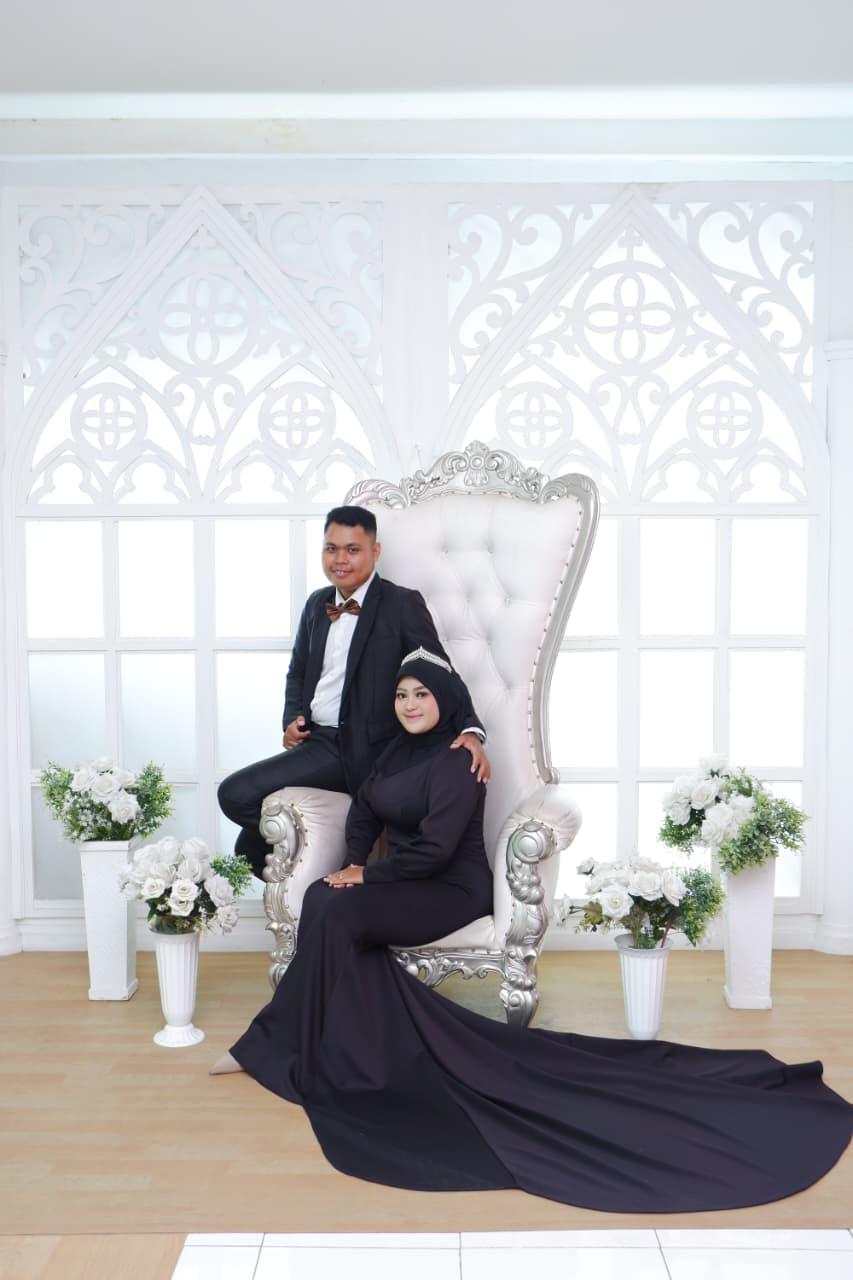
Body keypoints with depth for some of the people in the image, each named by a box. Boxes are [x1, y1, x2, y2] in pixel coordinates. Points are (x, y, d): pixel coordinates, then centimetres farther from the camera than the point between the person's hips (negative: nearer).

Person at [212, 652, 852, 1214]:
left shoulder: (455, 760, -16)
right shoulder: (399, 750, 12)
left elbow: (435, 847, -23)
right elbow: (363, 813, 14)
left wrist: (367, 876, -16)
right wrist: (352, 864, -5)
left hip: (452, 890, -8)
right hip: (404, 883, 8)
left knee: (335, 914, -27)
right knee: (321, 898, -19)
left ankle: (299, 1055, -12)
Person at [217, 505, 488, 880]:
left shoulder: (403, 604, -5)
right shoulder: (317, 603, 15)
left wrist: (470, 730, -26)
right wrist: (292, 718, 6)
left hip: (367, 750, -6)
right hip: (317, 742, 6)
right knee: (235, 794, -11)